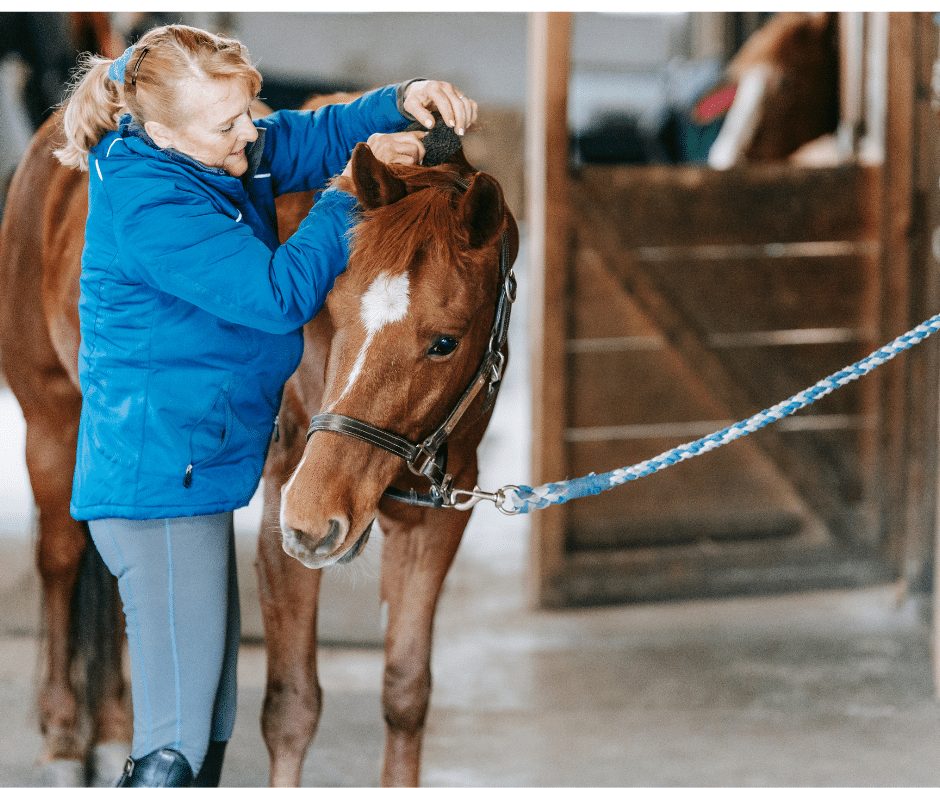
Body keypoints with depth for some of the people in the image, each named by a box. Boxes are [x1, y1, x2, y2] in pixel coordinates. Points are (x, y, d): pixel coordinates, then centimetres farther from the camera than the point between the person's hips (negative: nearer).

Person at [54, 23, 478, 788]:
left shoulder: (222, 156, 4)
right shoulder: (149, 207, -23)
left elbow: (316, 135, 15)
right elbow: (282, 292, -24)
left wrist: (405, 102, -4)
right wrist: (351, 192, -14)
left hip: (195, 475, 10)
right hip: (161, 486, -10)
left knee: (212, 721, 18)